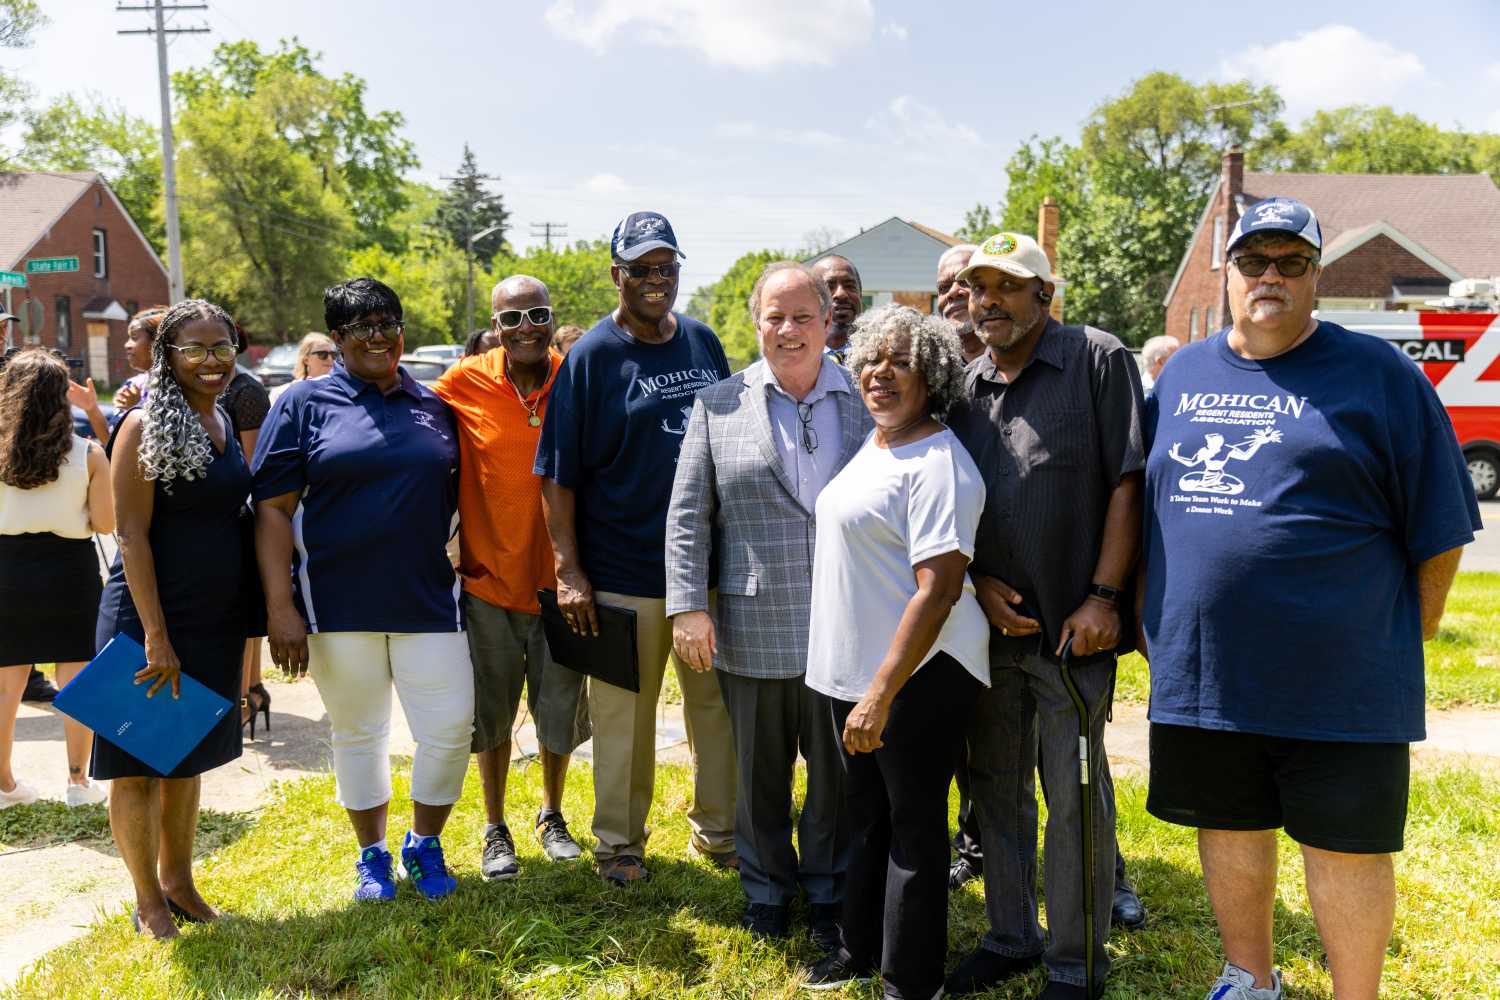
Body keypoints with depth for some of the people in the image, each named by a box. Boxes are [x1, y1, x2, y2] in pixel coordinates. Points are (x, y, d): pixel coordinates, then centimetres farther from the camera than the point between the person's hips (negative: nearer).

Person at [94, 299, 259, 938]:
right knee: (138, 764, 6)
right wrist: (156, 636, -19)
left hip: (216, 621, 7)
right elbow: (131, 534, -16)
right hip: (149, 616, -7)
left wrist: (246, 620, 14)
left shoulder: (225, 423, 8)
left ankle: (178, 880, 31)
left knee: (187, 760, 17)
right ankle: (148, 901, 20)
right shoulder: (144, 426, -13)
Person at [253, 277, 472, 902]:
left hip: (428, 599, 2)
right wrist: (280, 607, -11)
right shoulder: (305, 403, 0)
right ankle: (373, 856, 30)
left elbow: (459, 499, 17)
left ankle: (424, 845, 24)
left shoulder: (434, 406, 9)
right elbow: (273, 508, -4)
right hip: (338, 603, -2)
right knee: (357, 732, 10)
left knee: (451, 728, 0)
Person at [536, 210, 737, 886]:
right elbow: (558, 473, -8)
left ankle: (718, 830, 31)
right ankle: (619, 841, 24)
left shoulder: (703, 342, 8)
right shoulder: (593, 355, -6)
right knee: (623, 715, 6)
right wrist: (568, 570, -13)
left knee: (717, 703, 14)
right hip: (622, 573, -4)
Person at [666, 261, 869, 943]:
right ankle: (766, 890, 35)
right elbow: (688, 515, 1)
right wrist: (688, 605, -7)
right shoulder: (718, 405, 2)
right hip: (751, 629, 0)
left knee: (838, 771, 12)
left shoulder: (867, 400, 2)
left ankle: (829, 893, 32)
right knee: (760, 772, 15)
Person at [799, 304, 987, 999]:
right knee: (866, 813, 21)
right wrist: (861, 682, 18)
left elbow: (939, 588, -24)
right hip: (854, 668, 9)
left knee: (912, 823, 6)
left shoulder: (937, 464, -18)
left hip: (918, 674, -9)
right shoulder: (871, 446, 11)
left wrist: (881, 694, -25)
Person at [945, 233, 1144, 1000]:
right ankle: (1010, 937, 32)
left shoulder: (1098, 360, -6)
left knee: (1073, 795, 3)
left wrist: (1103, 597, -15)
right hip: (988, 622, 6)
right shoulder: (966, 385, 10)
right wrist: (978, 582, -1)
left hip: (1072, 623, -5)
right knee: (995, 786, 15)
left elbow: (1126, 483, -10)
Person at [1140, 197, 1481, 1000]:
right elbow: (1146, 501, 18)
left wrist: (1407, 637, 1)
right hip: (1202, 666, 4)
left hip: (1338, 674, -4)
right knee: (1228, 827, 17)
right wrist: (1152, 616, 14)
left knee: (1344, 843, 6)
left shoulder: (1375, 375, -3)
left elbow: (1439, 526, 0)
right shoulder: (1183, 374, 10)